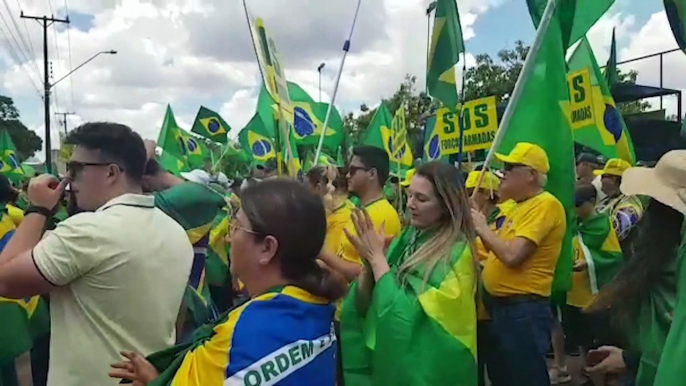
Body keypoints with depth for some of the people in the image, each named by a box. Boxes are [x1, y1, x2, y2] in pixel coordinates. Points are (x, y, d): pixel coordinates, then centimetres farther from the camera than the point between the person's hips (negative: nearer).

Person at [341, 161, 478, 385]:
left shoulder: (456, 253, -19)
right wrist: (368, 262, -18)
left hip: (429, 368, -6)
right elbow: (363, 304, 0)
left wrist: (377, 257, -20)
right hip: (392, 355, 6)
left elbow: (405, 314, -25)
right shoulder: (409, 237, 1)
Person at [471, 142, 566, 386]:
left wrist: (483, 228, -12)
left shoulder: (545, 204, -17)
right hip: (500, 305, 10)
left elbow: (512, 255, -25)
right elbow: (498, 250, 16)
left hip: (524, 308, -10)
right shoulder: (520, 206, 14)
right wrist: (481, 230, 2)